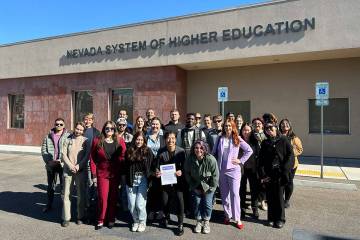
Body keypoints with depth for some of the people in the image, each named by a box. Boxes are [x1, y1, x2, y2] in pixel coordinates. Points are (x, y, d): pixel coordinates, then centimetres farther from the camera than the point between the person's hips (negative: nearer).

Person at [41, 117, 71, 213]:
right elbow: (43, 150, 5)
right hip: (51, 165, 4)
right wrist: (49, 161, -8)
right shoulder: (48, 136, 8)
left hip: (63, 164, -3)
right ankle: (49, 205, 29)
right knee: (50, 185, 16)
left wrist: (62, 160, -18)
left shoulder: (68, 136, -4)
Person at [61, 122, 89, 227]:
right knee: (66, 194, 2)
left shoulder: (85, 141, 4)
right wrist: (71, 166, -8)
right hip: (68, 170, 1)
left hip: (81, 170, -1)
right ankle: (66, 218, 12)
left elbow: (87, 155, -2)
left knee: (81, 194, 4)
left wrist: (79, 166, -12)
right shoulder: (68, 140, 9)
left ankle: (80, 217, 16)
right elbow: (64, 154, 3)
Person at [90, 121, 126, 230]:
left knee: (113, 197, 10)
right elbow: (92, 159, 1)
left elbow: (124, 158, 2)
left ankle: (111, 219, 25)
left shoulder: (120, 141, 2)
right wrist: (94, 174, -2)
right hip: (102, 174, -1)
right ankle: (101, 220, 20)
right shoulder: (97, 141, 1)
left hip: (116, 174, 1)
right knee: (102, 197, 0)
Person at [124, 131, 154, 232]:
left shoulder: (148, 151, 0)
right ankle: (135, 221, 30)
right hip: (131, 180, 3)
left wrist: (149, 180, -7)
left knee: (140, 204, -4)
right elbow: (126, 167, 9)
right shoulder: (129, 151, 7)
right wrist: (127, 180, 2)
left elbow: (151, 166, -1)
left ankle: (142, 222, 20)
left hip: (143, 180, -2)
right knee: (131, 205, 5)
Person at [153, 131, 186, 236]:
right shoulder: (161, 152, -6)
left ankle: (180, 225, 17)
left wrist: (181, 171, -25)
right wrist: (157, 172, -22)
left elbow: (185, 166, -6)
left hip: (177, 181, -2)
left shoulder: (181, 151, -10)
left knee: (180, 202, -5)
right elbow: (157, 166, -2)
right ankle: (166, 217, 44)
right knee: (164, 202, 12)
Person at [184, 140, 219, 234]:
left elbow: (215, 175, -17)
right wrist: (193, 187, -3)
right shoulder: (190, 160, -21)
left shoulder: (211, 159, -28)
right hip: (196, 186, 2)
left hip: (208, 186, -2)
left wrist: (210, 188, -11)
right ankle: (198, 221, 27)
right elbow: (187, 174, -4)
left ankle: (206, 222, 24)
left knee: (207, 203, 0)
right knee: (197, 202, 5)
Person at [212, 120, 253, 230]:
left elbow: (249, 150, 1)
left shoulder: (237, 139, -1)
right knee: (224, 194, 10)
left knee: (235, 194, -4)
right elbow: (214, 152, 12)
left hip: (233, 169, -2)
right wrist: (215, 163, 3)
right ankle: (227, 215, 24)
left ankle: (237, 218, 6)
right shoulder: (220, 139, 5)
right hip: (221, 170, 3)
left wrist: (241, 160, -3)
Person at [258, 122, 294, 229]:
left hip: (280, 173, -2)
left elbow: (290, 155, -4)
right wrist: (262, 174, -5)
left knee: (279, 196, 2)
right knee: (270, 196, 6)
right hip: (268, 173, 3)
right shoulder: (264, 143, 9)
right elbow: (261, 159, 5)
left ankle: (280, 219, 18)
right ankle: (271, 217, 21)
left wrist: (284, 170, -13)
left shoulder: (283, 140, 1)